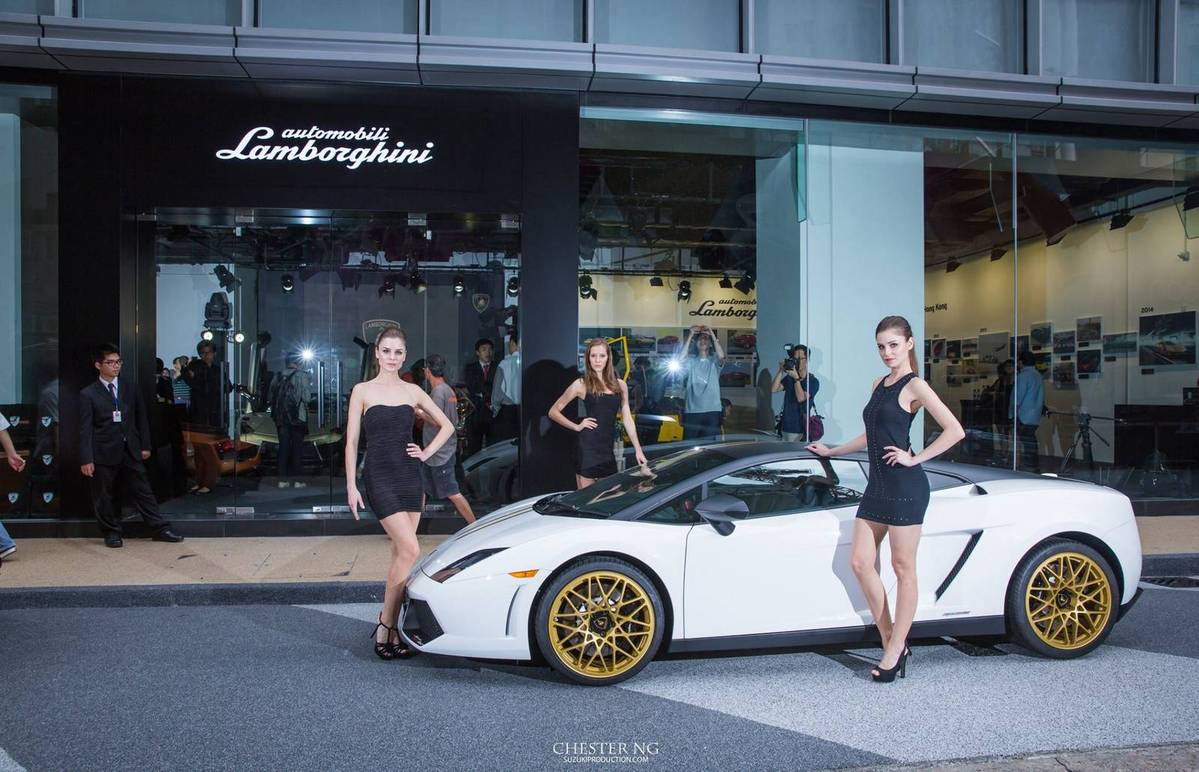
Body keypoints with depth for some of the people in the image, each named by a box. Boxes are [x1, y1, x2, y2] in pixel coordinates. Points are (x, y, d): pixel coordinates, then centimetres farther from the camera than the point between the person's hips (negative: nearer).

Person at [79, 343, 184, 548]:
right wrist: (86, 459, -10)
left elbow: (141, 419, 13)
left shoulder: (130, 389, 9)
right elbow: (85, 429, -6)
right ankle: (111, 533, 20)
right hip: (103, 454, -3)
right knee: (103, 496, 6)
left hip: (130, 452, 3)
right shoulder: (88, 394, -2)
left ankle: (161, 529, 10)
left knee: (143, 492, 6)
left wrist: (145, 446, 8)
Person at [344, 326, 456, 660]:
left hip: (410, 475, 4)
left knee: (401, 553, 5)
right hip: (379, 476, -4)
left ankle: (392, 628, 15)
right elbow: (352, 441, 0)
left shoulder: (413, 391, 10)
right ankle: (384, 628, -4)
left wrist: (427, 452, 6)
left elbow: (446, 425, 19)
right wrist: (351, 485, -5)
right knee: (411, 550, -15)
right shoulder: (363, 391, 1)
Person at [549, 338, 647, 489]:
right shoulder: (581, 384, 0)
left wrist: (638, 450, 10)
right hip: (588, 447, -4)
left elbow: (627, 419, 14)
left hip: (609, 449, 4)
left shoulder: (620, 385, 11)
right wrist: (576, 426, -4)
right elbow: (553, 412, 3)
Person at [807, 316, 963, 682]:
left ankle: (895, 651, 8)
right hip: (877, 486, 8)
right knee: (860, 562, 5)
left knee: (903, 568, 1)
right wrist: (830, 451, 31)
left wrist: (915, 458, -14)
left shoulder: (915, 386, -7)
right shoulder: (879, 384, 16)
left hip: (905, 487, -8)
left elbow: (955, 430, -14)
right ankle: (892, 642, 15)